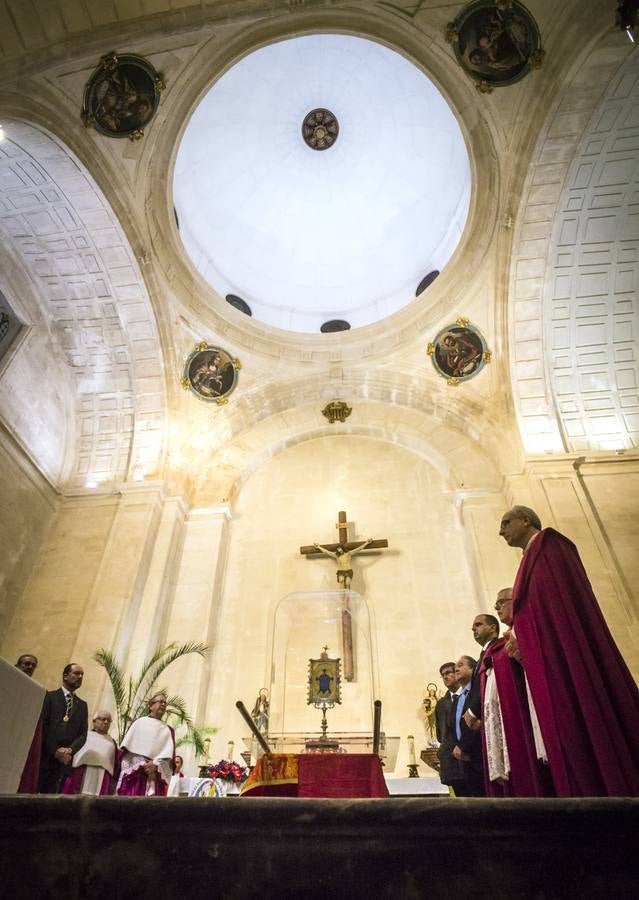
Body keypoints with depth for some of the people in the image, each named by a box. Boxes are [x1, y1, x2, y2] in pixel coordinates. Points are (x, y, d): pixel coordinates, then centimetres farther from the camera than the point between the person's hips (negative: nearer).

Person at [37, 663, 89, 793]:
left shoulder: (82, 705, 20)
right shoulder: (49, 696, 7)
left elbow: (83, 734, 11)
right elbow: (41, 725, -5)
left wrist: (70, 750, -10)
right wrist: (55, 750, -13)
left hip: (64, 759, 3)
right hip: (42, 756, -3)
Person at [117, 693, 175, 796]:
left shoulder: (168, 730, 17)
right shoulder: (138, 723, 12)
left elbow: (169, 754, 4)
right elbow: (128, 747, 2)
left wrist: (156, 764, -14)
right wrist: (141, 764, -10)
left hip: (157, 774, 2)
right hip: (134, 773, -1)